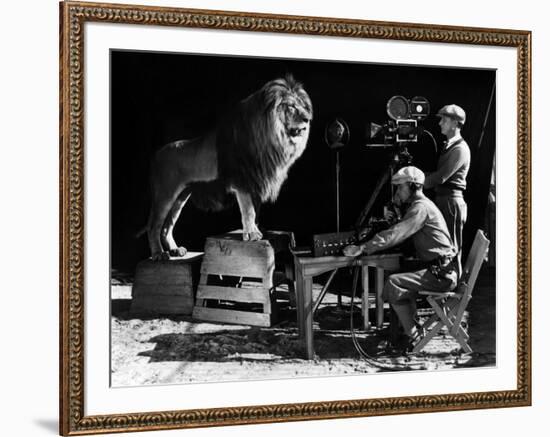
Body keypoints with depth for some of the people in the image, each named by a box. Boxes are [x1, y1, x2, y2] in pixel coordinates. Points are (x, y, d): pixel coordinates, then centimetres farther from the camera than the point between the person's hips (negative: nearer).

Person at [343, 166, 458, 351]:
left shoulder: (421, 207, -13)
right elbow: (400, 233, 22)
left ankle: (413, 335, -10)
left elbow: (395, 234, -22)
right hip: (438, 270, 10)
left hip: (442, 273, -10)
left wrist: (362, 249, -23)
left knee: (394, 284, -18)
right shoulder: (419, 206, 19)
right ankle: (410, 325, 17)